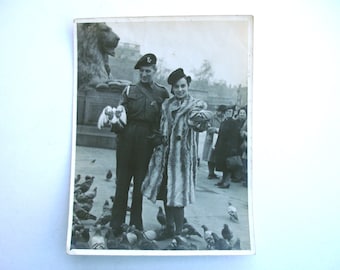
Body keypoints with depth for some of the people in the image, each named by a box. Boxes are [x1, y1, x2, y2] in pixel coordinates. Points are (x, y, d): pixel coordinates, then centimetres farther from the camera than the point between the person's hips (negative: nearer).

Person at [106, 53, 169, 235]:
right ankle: (116, 223, 11)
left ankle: (136, 224, 17)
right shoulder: (129, 90, 11)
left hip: (146, 142, 0)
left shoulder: (162, 93, 9)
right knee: (122, 180, 3)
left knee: (140, 181, 7)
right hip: (127, 138, 1)